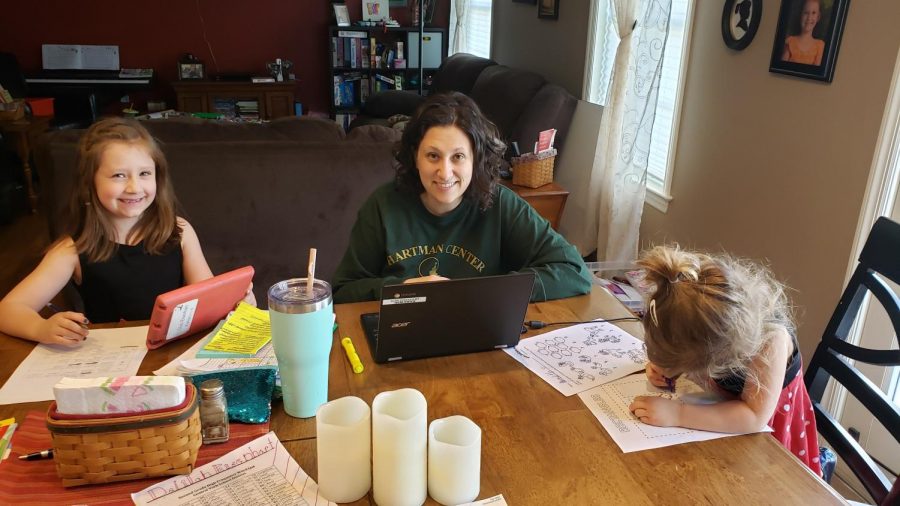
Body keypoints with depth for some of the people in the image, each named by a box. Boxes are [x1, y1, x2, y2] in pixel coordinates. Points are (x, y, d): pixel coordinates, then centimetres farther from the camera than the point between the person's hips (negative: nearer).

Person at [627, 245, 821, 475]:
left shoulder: (771, 338, -35)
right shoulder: (699, 316, -23)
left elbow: (755, 417, -37)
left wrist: (677, 414, -42)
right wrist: (664, 367, -21)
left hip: (766, 431, -4)